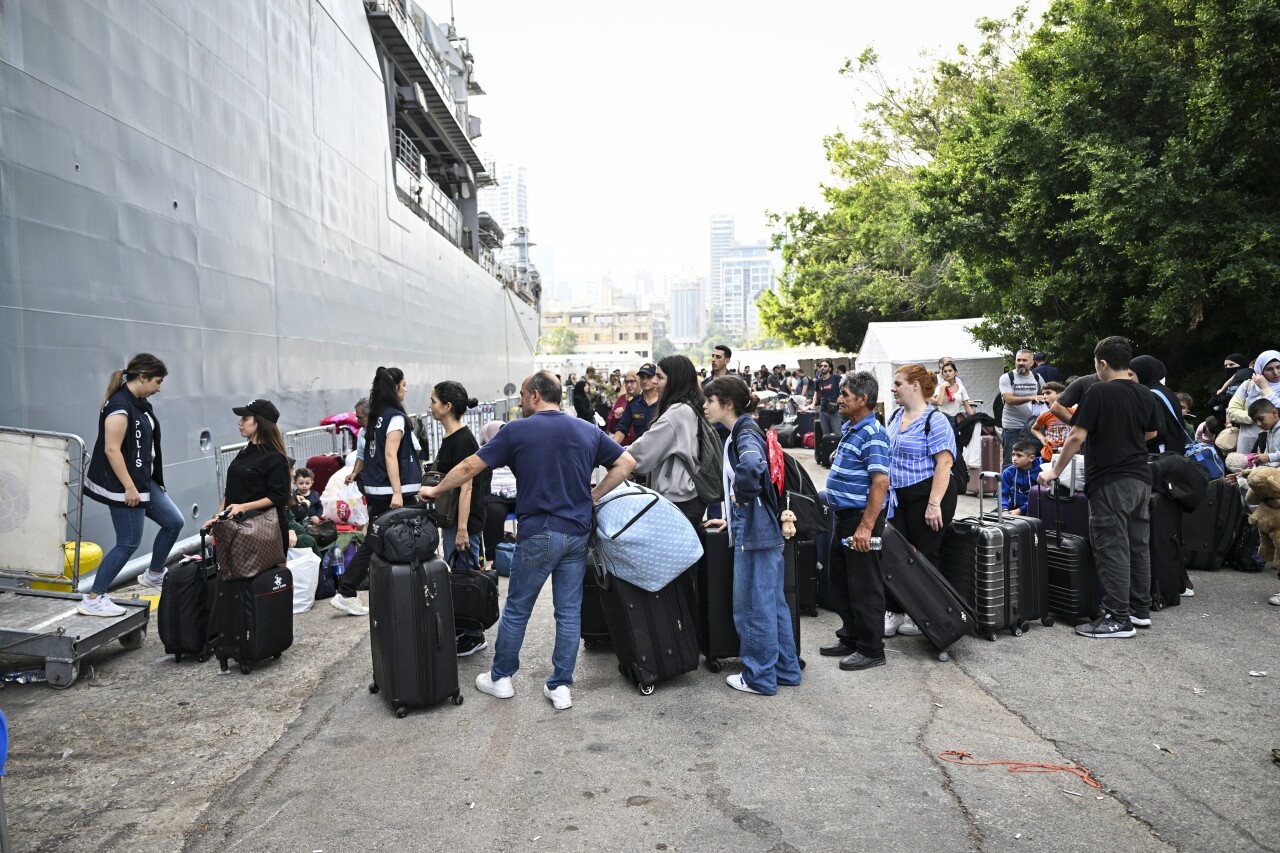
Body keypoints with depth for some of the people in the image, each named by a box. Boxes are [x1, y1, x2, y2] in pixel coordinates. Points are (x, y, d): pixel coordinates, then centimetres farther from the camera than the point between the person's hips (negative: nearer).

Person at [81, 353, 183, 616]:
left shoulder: (140, 402, 8)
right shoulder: (120, 406, -21)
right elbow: (111, 449, -24)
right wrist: (129, 487, -23)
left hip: (145, 481, 10)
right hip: (124, 486, -10)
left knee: (173, 522, 14)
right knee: (129, 542, -3)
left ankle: (153, 575, 32)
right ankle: (92, 600, 6)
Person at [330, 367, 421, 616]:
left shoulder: (376, 416, 12)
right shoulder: (396, 416, -12)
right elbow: (390, 455, -19)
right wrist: (398, 493, -22)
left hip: (375, 491, 8)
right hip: (392, 491, -8)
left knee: (373, 543, 12)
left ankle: (346, 595, 12)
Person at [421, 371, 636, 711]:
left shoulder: (517, 430, -5)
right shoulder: (588, 431, 6)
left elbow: (471, 466, -2)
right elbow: (626, 462, 6)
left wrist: (436, 490, 12)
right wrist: (594, 496, 9)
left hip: (538, 533, -3)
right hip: (577, 533, 4)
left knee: (516, 609, 11)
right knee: (569, 612, 9)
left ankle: (500, 678, 25)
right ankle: (561, 686, 14)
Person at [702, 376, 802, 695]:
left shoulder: (745, 434, -16)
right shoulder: (739, 433, 14)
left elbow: (751, 465, -39)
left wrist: (742, 496, -24)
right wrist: (731, 517, 21)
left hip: (754, 531, -10)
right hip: (759, 529, 10)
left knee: (753, 606, 1)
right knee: (773, 602, 16)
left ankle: (760, 677, 13)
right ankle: (786, 669, 27)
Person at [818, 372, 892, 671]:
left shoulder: (873, 435, -18)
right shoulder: (848, 428, 12)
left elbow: (881, 482, -25)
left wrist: (866, 526, -28)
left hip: (861, 518, -10)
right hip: (843, 515, 10)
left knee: (864, 587, 0)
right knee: (840, 581, 18)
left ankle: (871, 649, 12)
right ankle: (851, 638, 31)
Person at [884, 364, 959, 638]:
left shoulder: (934, 420, -13)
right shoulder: (895, 417, 11)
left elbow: (944, 463, -19)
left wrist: (934, 504, -24)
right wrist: (888, 490, 13)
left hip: (927, 494, -7)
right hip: (899, 496, 7)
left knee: (924, 554, 3)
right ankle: (894, 612, 16)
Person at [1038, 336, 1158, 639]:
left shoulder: (1099, 392, -12)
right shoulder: (1146, 396, 9)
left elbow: (1076, 437, -14)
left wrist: (1055, 471, -5)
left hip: (1110, 482, -7)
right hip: (1140, 479, 7)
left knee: (1112, 549, -4)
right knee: (1137, 545, 14)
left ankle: (1118, 619, -2)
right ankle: (1140, 610, 22)